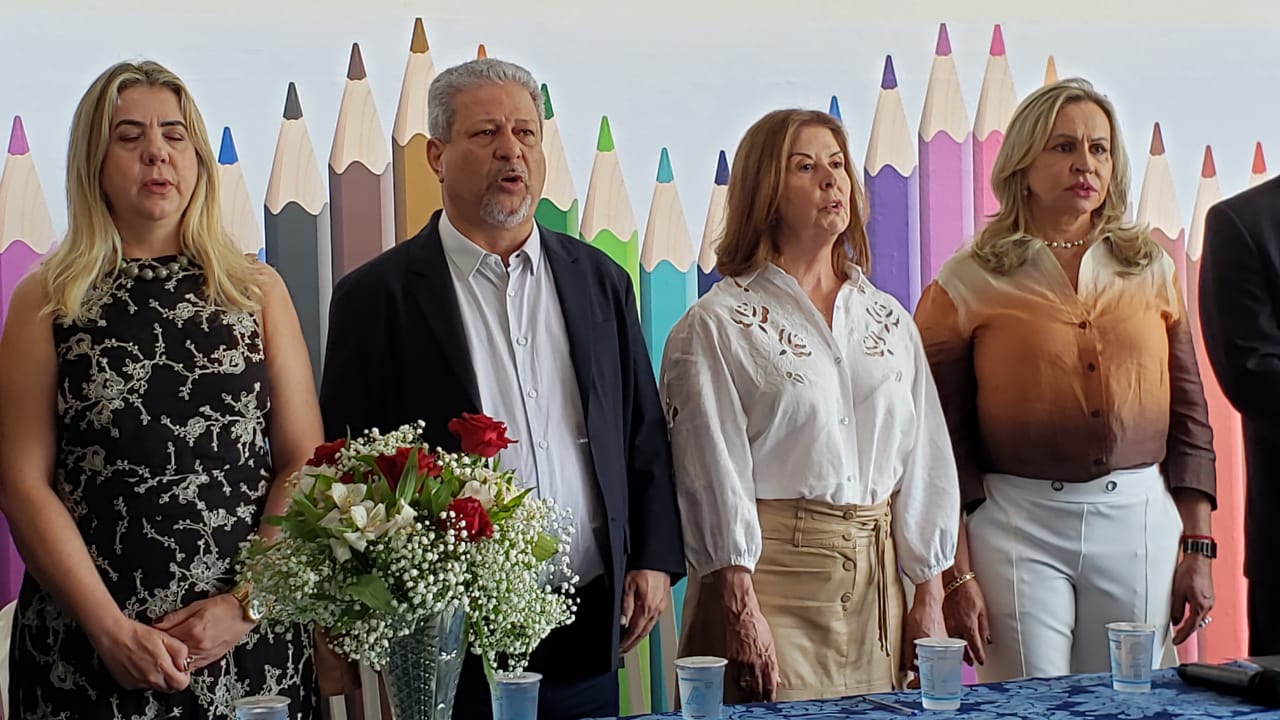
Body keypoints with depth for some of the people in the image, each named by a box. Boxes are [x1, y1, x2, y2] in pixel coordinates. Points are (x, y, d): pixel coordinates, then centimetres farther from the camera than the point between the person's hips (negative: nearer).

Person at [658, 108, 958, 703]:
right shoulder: (717, 325, -3)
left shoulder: (889, 320, 12)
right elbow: (714, 474, -9)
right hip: (772, 573, -5)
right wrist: (742, 611, -14)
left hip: (876, 576, 5)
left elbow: (924, 458, 12)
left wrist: (929, 597, 7)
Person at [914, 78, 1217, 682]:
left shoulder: (1153, 269, 9)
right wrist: (957, 575, -5)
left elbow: (1189, 414, 11)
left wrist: (1196, 548, 7)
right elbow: (943, 441, -2)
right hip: (1017, 525, -3)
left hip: (1142, 521, 3)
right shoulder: (967, 283, -1)